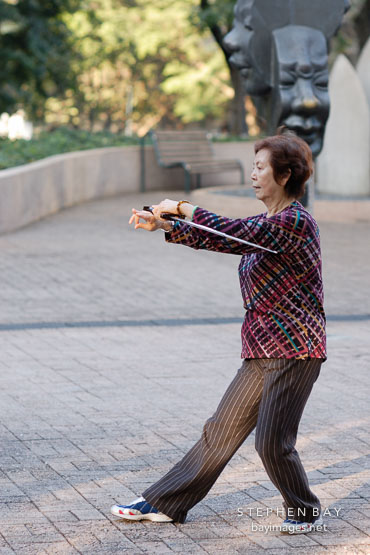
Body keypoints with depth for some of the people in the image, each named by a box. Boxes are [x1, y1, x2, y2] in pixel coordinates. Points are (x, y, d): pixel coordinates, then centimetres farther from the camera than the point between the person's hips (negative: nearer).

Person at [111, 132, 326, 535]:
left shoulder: (295, 222, -16)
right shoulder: (269, 222, 15)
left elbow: (230, 234, -25)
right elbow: (216, 239, 15)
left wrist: (182, 207, -15)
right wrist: (162, 225, 5)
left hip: (294, 352, -9)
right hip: (263, 352, 9)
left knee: (272, 441, -10)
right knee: (221, 430, 11)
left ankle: (306, 512, 12)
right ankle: (163, 503, 15)